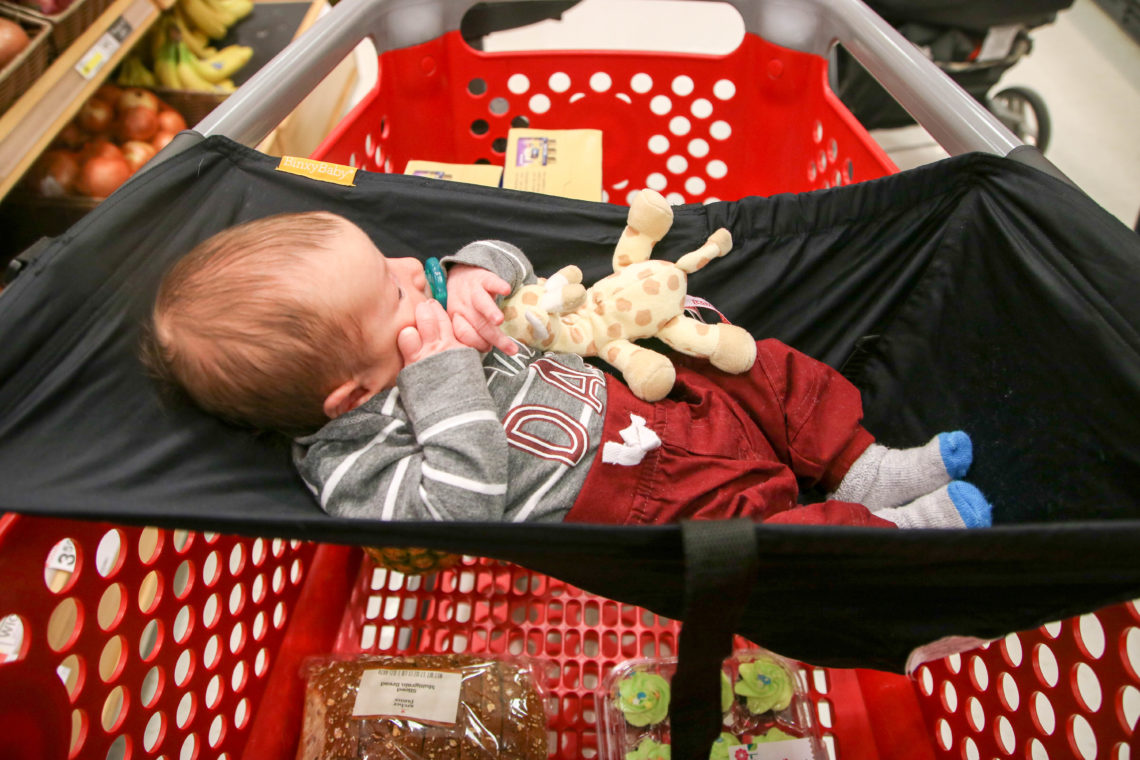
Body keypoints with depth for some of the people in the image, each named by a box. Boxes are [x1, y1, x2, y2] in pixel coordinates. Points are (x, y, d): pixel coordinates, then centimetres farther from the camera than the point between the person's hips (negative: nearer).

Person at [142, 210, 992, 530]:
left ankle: (860, 470, 22)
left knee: (766, 368, 9)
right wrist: (445, 370, -30)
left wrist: (476, 273, -15)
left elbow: (509, 260, 9)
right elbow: (465, 499, -34)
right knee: (759, 534, -23)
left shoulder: (411, 323, 0)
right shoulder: (356, 463, -22)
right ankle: (900, 531, 3)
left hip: (638, 401, 9)